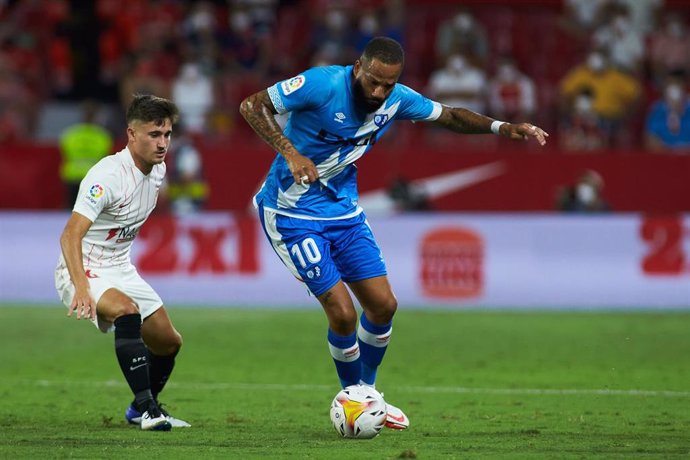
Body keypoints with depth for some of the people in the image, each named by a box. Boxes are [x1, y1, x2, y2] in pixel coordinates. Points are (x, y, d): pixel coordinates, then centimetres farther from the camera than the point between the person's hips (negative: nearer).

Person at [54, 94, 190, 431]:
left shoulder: (158, 170, 0)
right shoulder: (107, 176, -27)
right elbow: (70, 235, -37)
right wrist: (81, 288, -50)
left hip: (120, 270, 9)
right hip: (83, 273, -9)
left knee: (168, 342, 10)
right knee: (127, 311, -36)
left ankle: (140, 410, 34)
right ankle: (147, 408, -34)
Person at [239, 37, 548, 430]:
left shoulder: (398, 100, -6)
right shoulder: (323, 85, -25)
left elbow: (449, 116, 10)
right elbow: (252, 106, -23)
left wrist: (500, 128, -5)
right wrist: (290, 153, -35)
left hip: (344, 209, 7)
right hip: (293, 214, -6)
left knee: (383, 305, 4)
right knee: (342, 314, -13)